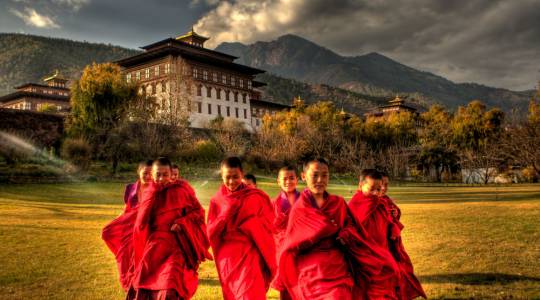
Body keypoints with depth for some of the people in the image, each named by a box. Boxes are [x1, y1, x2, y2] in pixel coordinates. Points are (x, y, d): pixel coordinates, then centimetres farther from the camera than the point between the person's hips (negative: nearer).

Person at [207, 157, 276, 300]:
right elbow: (211, 232, -1)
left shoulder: (255, 197, 1)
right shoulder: (217, 201, 5)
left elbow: (267, 225, 4)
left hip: (250, 254, -2)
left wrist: (249, 221, -9)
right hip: (228, 257, 2)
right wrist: (227, 212, -12)